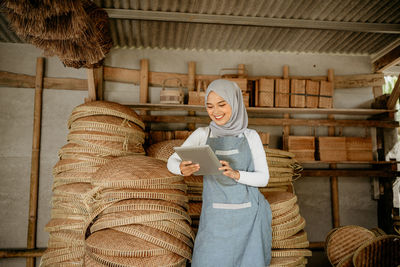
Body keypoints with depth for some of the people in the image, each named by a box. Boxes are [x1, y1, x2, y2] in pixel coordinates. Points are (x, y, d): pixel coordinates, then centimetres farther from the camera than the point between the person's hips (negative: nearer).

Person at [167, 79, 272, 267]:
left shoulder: (251, 136, 1)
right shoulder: (202, 134, 1)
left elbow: (263, 178, -3)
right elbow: (172, 162, -4)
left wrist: (235, 173, -23)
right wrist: (183, 168, -28)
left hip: (249, 217, 0)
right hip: (216, 217, 0)